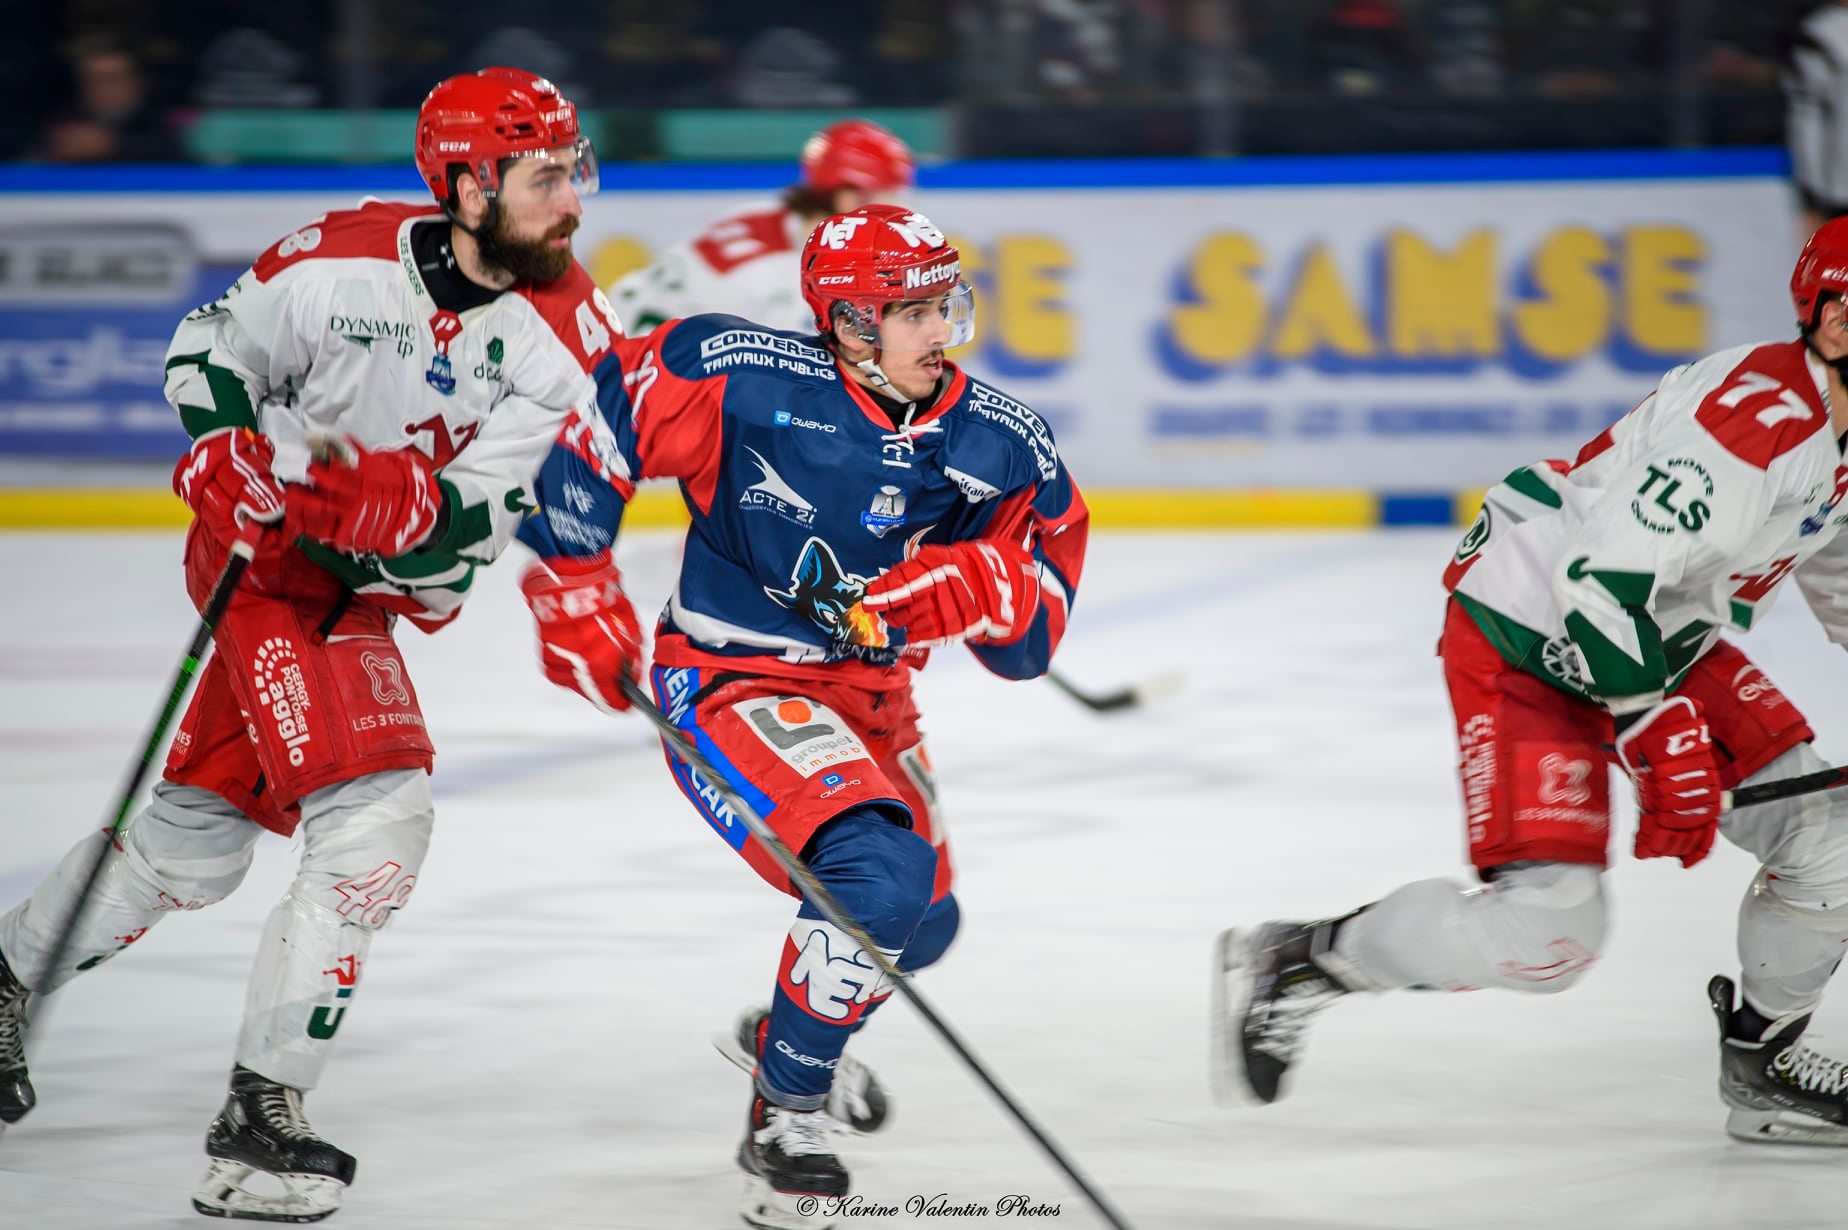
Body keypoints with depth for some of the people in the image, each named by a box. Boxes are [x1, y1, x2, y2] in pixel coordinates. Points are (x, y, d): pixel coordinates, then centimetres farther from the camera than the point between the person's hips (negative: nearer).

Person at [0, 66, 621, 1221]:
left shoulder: (567, 330, -11)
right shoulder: (344, 262, -19)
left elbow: (477, 513, -15)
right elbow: (210, 347, -2)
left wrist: (378, 506, -32)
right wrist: (228, 454, -19)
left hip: (372, 594, 5)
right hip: (268, 558, -5)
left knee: (197, 842, 16)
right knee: (375, 822, -19)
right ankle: (259, 1120, -14)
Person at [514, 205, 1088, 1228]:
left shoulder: (1001, 445, -9)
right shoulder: (745, 378, -22)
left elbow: (1029, 637, -9)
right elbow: (584, 422, -13)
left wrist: (968, 585, -30)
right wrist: (574, 591, -14)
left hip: (867, 699, 7)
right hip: (729, 684, -7)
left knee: (921, 922, 23)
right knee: (877, 876, -28)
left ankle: (784, 1030, 55)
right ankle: (785, 1115, -8)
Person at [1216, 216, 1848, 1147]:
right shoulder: (1753, 420, -29)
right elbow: (1603, 582, -33)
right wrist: (1664, 741, -30)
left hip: (1656, 630, 10)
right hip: (1521, 641, -10)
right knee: (1546, 930, -19)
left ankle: (1763, 1066, 21)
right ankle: (1294, 964, 0)